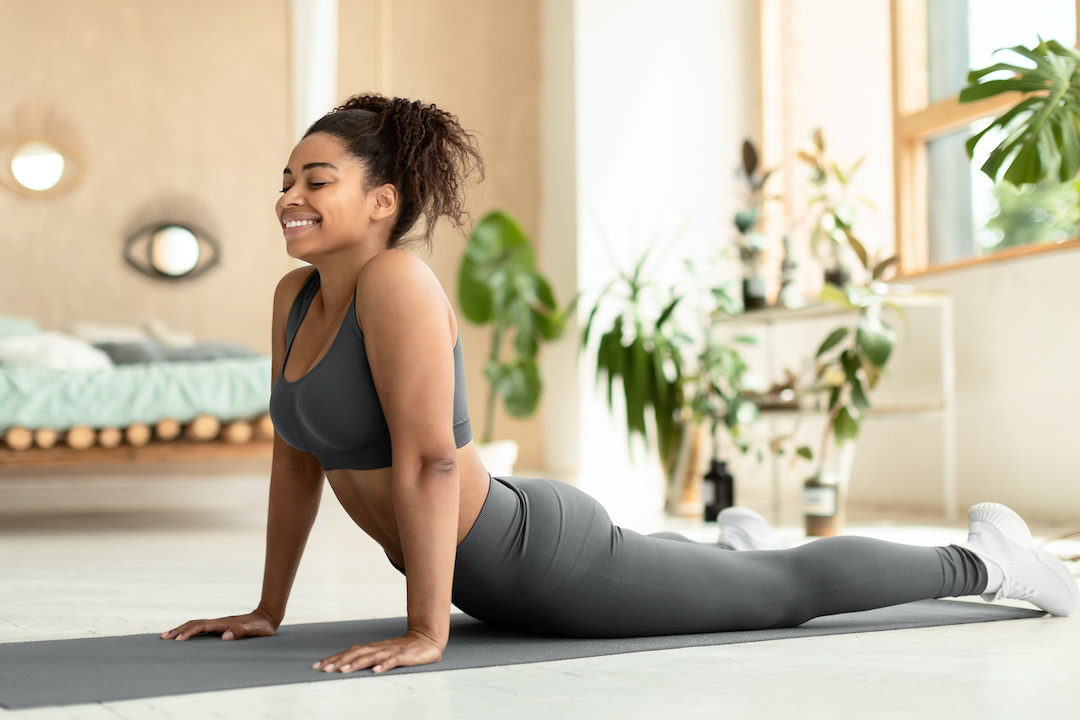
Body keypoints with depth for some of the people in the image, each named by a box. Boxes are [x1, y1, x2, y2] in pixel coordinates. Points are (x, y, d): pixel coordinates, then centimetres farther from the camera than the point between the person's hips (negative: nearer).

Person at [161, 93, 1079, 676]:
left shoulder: (398, 283, -27)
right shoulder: (298, 295, -1)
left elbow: (430, 459, -31)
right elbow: (296, 455, 5)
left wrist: (425, 632, -29)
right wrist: (268, 610, 6)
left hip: (543, 557, -8)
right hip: (494, 572, 9)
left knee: (788, 591, 10)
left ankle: (983, 560, 31)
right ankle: (727, 545, 69)